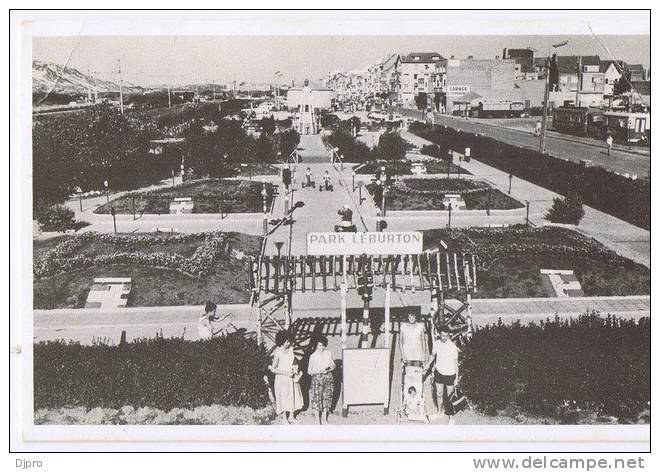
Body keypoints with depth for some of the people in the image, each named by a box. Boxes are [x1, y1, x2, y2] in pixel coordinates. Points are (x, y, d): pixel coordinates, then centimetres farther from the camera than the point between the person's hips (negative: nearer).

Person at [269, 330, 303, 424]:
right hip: (282, 378, -6)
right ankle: (284, 418, 27)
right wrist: (286, 373, -24)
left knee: (293, 396, 15)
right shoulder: (278, 353, -23)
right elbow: (273, 369, -17)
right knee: (284, 398, 8)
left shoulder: (291, 348, -7)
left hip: (292, 377, 6)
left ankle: (291, 416, 34)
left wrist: (296, 368, -5)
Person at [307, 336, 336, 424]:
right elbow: (309, 371, -9)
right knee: (317, 399, 2)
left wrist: (329, 369, -12)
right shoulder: (313, 356, -13)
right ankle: (319, 422, 16)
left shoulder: (328, 353, -2)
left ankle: (325, 419, 31)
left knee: (327, 398, 12)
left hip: (328, 378, 4)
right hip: (317, 379, -4)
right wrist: (320, 371, -21)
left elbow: (333, 365, 10)